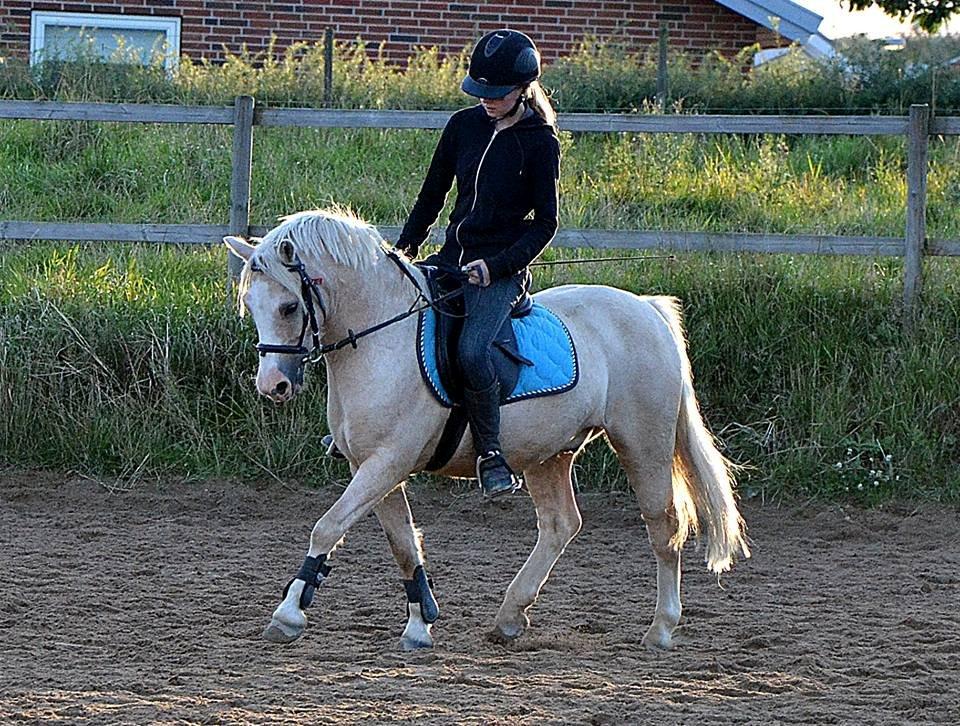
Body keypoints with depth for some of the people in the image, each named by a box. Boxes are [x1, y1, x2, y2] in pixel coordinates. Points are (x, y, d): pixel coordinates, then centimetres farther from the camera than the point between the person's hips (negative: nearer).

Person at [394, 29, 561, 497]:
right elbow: (432, 194, 17)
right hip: (453, 257, 6)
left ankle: (491, 454, -19)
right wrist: (406, 247, 10)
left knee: (471, 350, -30)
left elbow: (545, 223, -6)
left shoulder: (539, 142, -8)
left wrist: (497, 265, -16)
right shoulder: (464, 126, 6)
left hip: (502, 271, -6)